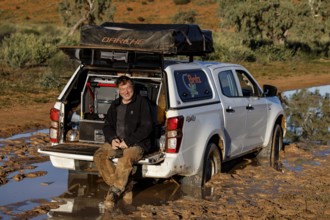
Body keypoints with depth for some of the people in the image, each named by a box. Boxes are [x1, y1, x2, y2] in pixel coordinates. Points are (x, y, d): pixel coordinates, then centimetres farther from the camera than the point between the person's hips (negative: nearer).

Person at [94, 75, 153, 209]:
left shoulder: (142, 103, -1)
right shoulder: (115, 105, 17)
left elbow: (146, 128, -8)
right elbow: (107, 125, 18)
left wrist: (128, 141, -15)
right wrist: (112, 139, -5)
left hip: (137, 143, -6)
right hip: (116, 142, 6)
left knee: (126, 159, -37)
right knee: (99, 156, -21)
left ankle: (115, 191, -26)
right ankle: (122, 186, -22)